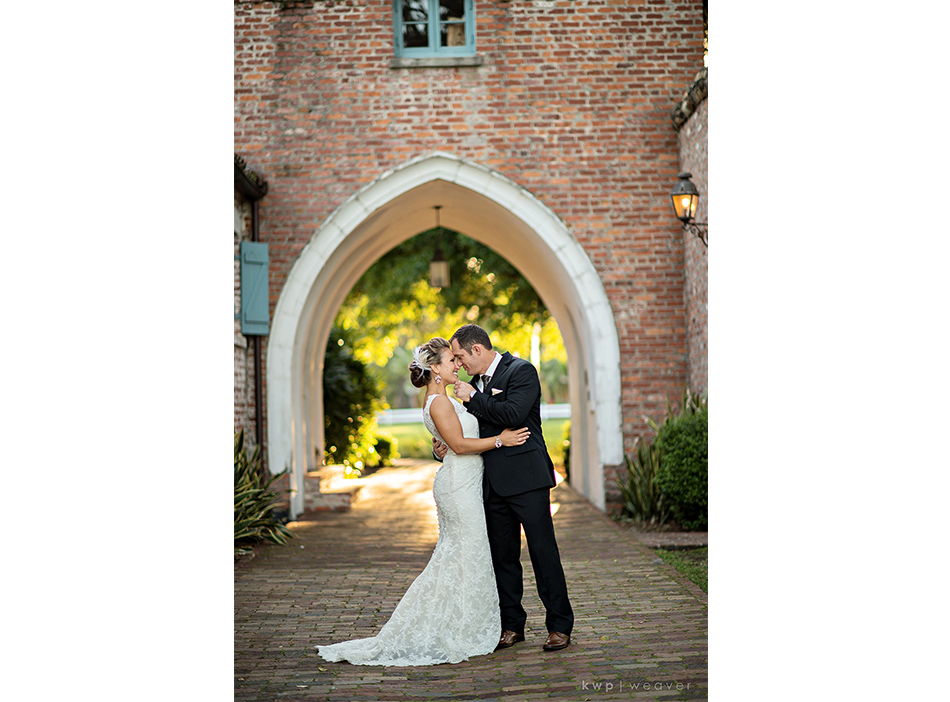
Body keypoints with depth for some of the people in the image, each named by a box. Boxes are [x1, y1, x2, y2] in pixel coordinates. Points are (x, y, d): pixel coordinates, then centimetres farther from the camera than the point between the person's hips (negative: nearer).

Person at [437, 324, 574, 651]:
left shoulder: (522, 371, -7)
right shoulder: (478, 381, 16)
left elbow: (513, 414, -23)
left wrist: (473, 398, -13)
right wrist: (450, 445, 4)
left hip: (526, 478, -8)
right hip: (494, 483, 8)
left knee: (543, 551, -3)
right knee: (503, 556, 10)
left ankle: (559, 626, 3)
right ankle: (512, 625, 19)